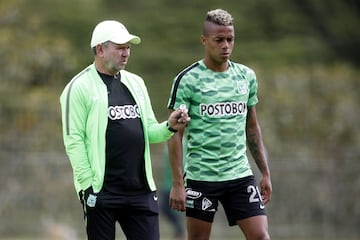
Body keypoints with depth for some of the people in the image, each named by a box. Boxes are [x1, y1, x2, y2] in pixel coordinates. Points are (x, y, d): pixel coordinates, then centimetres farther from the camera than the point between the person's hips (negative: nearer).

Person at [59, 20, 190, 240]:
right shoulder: (79, 87, -4)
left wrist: (169, 127, -5)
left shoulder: (135, 83, 15)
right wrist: (87, 184, -14)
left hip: (141, 189, 5)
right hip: (101, 192, -5)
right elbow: (74, 141, -9)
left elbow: (148, 131, 16)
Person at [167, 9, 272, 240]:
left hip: (241, 176, 4)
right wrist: (177, 183, -13)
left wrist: (265, 173, 12)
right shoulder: (188, 80, -7)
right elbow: (175, 134, -7)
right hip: (201, 177, -4)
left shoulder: (246, 76, 8)